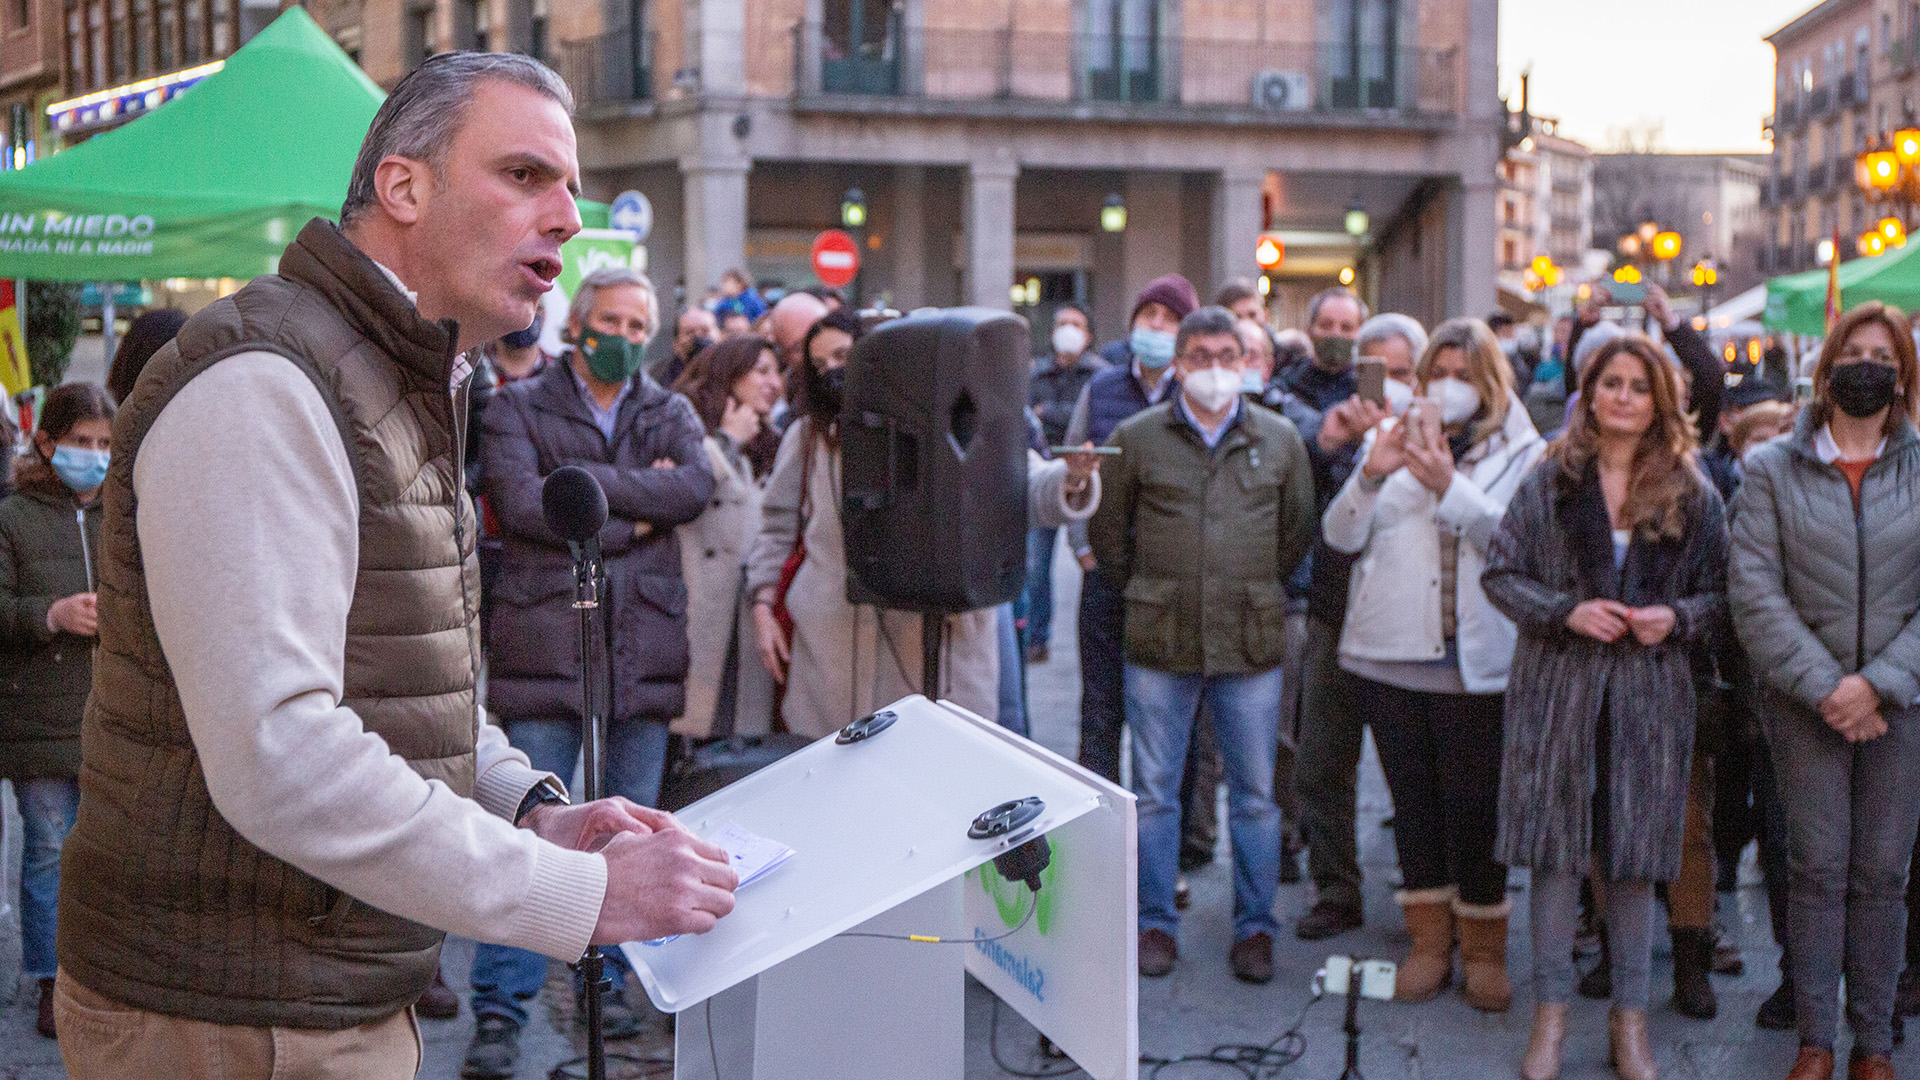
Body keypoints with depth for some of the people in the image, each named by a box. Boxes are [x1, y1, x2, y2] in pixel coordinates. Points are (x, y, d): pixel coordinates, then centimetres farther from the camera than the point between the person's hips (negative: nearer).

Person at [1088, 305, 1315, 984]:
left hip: (1252, 642, 1)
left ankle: (1255, 927, 17)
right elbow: (1107, 531, 12)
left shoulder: (1280, 439, 6)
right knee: (1154, 792, 6)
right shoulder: (1137, 437, 3)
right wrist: (1145, 594, 11)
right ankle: (1156, 923, 18)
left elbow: (1299, 532, 16)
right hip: (1160, 645, 0)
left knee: (1255, 794, 7)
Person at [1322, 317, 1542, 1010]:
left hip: (1474, 659, -3)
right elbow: (1341, 537, 3)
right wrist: (1371, 474, -14)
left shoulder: (1520, 452, 4)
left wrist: (1449, 485, -23)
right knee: (1413, 802, 10)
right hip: (1389, 654, 3)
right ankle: (1429, 944, 21)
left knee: (1474, 805, -1)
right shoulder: (1389, 438, 12)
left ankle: (1484, 950, 13)